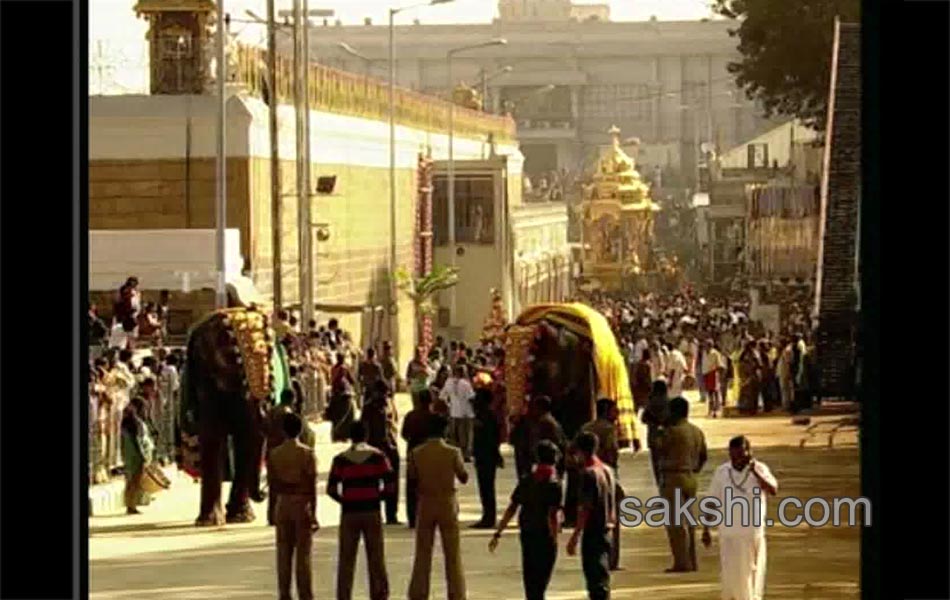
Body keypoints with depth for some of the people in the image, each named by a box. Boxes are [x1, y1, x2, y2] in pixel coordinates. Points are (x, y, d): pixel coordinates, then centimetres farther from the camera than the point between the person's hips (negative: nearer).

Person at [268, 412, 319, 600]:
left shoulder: (274, 454, 0)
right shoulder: (307, 453, -8)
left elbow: (272, 485, 1)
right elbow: (312, 485, -9)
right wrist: (313, 513, -5)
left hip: (283, 504, 3)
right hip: (302, 502, -3)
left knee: (283, 553, 8)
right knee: (303, 553, 1)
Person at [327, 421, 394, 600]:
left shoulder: (340, 459, -1)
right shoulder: (378, 456, -1)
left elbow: (331, 489, -6)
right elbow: (390, 485, -6)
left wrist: (344, 500, 10)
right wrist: (378, 496, 9)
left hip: (349, 512, 0)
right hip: (372, 511, 0)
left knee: (346, 558, 7)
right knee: (376, 557, 8)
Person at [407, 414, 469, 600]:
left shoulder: (416, 454, -6)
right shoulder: (453, 453, -12)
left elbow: (412, 480, -1)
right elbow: (464, 478, 0)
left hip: (425, 505, 2)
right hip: (447, 504, -2)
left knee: (422, 554, 10)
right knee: (453, 554, 6)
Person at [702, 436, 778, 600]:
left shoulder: (759, 469, -5)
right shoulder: (721, 472, 0)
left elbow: (773, 490, -21)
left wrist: (755, 472, -26)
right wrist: (706, 530, 6)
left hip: (753, 531, -1)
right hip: (729, 532, 1)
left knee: (752, 572, 5)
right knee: (729, 573, -2)